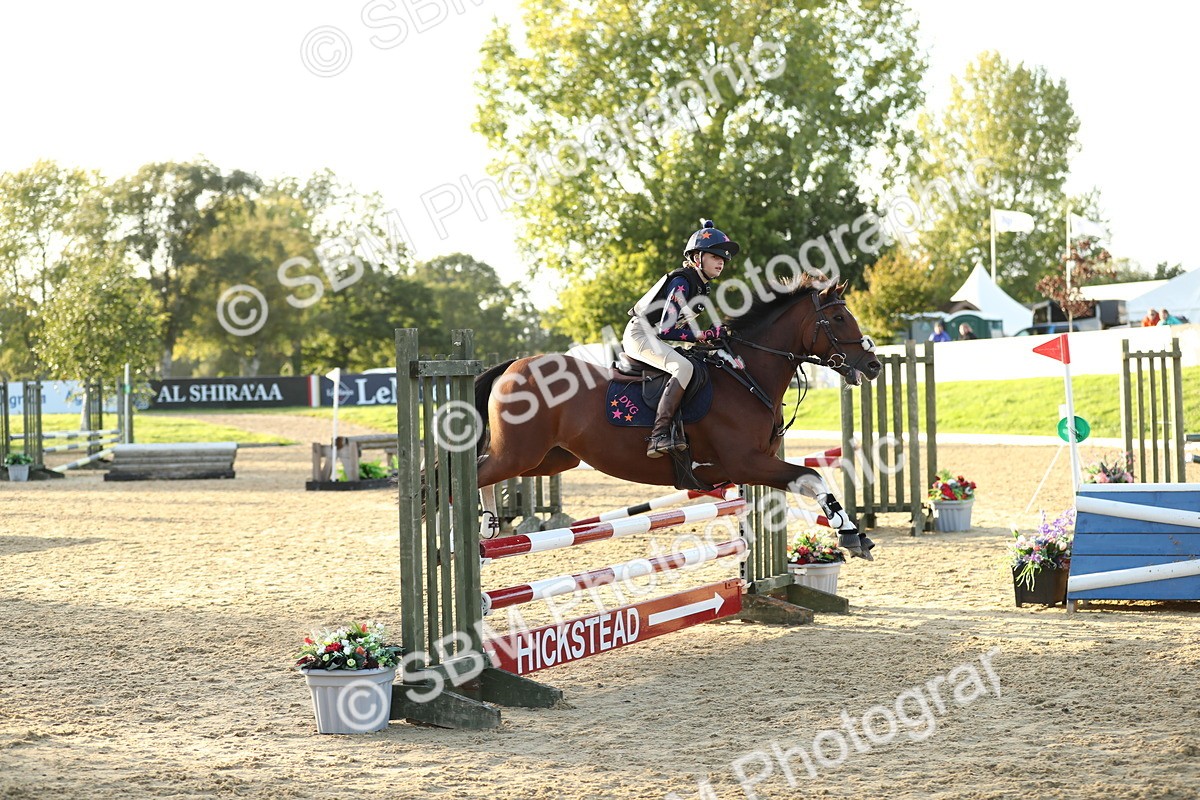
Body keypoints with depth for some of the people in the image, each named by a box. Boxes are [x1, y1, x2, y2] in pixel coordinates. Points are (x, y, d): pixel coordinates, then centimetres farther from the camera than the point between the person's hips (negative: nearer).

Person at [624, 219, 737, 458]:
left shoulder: (701, 286, 12)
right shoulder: (681, 283, -18)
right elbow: (666, 329, -24)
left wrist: (709, 335, 3)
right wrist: (708, 335, -22)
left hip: (655, 337, 11)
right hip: (641, 334, -11)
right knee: (683, 368, -32)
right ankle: (659, 436, -40)